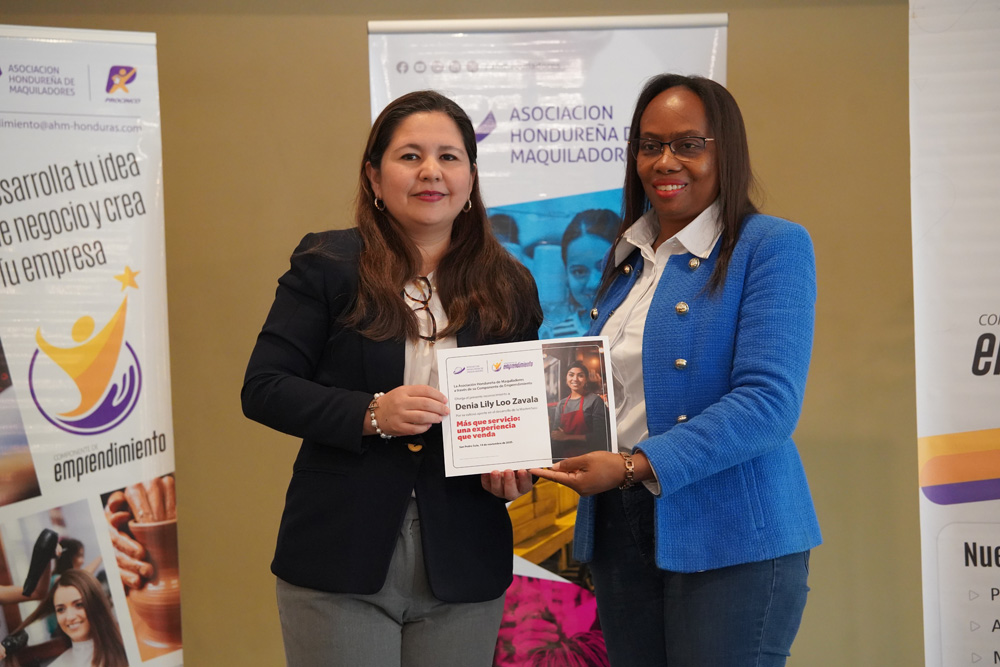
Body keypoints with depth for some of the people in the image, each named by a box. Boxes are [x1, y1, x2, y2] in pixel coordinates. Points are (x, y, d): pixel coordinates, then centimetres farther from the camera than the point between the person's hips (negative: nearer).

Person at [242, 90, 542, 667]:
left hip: (462, 572, 3)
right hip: (339, 564, -3)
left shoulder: (509, 287, 8)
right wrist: (372, 414, -19)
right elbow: (264, 388, -5)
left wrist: (519, 467, -5)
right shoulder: (328, 265, -2)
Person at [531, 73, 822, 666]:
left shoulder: (774, 246, -7)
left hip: (733, 538, -6)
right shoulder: (628, 258, 14)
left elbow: (768, 402, -18)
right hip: (620, 530, 6)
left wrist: (636, 466, -23)